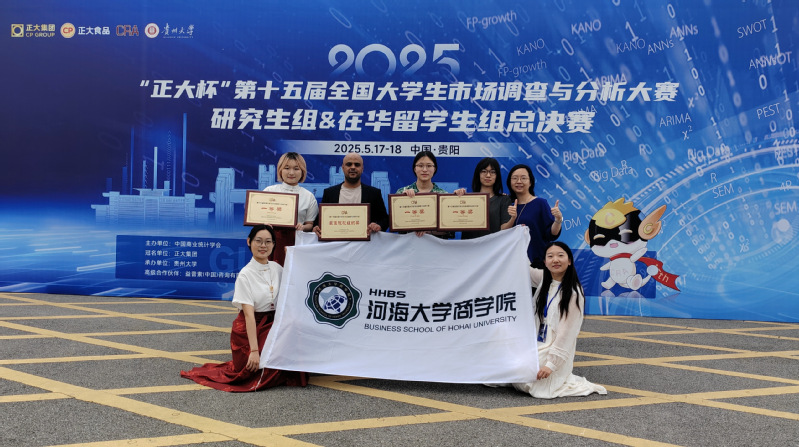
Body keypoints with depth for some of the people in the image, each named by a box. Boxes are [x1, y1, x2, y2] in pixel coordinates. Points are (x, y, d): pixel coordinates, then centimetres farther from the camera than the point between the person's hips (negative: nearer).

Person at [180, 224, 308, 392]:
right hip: (249, 329, -5)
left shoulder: (277, 268, 4)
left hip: (272, 326, 5)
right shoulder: (245, 275, -13)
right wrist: (254, 350, -26)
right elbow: (249, 315, -20)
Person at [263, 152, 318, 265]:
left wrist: (303, 227, -10)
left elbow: (310, 224, 11)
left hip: (295, 241, 0)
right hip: (272, 240, 0)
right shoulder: (269, 191, 10)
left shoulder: (308, 196, 10)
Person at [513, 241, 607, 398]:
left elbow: (566, 332, -17)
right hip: (537, 344, 7)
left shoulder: (573, 293, -15)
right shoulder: (544, 279, 5)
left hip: (557, 349, -7)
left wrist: (551, 363, -21)